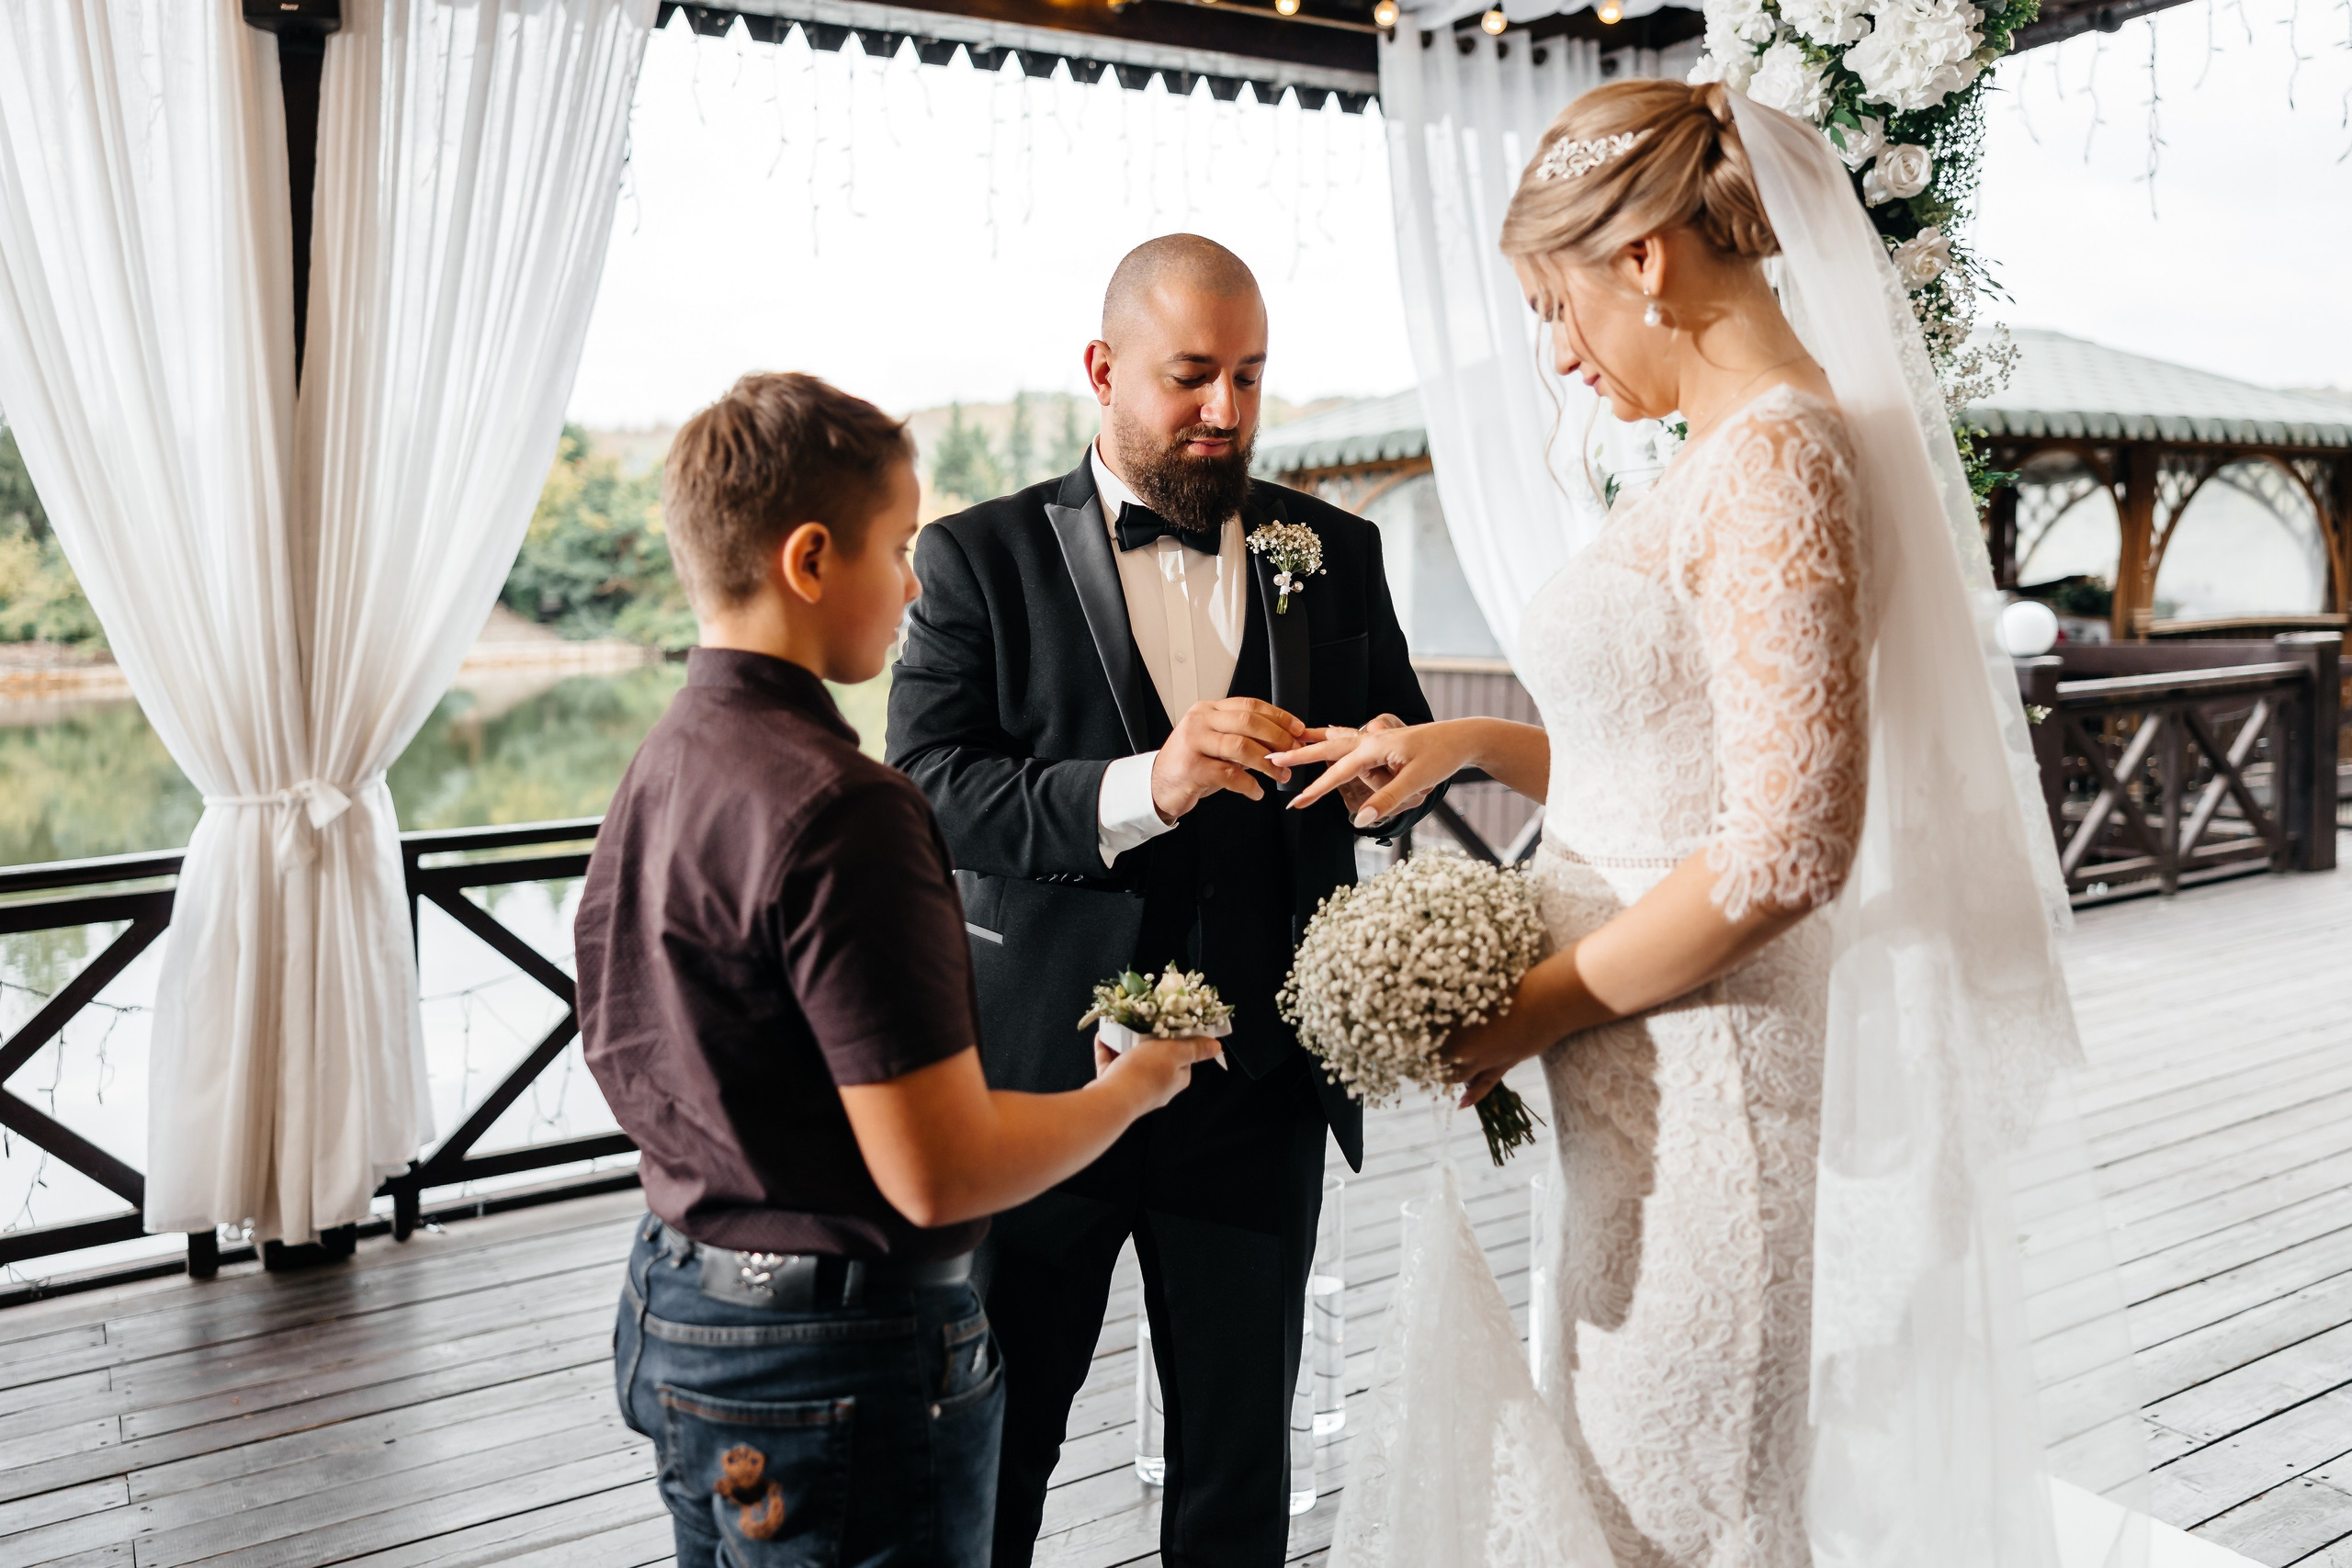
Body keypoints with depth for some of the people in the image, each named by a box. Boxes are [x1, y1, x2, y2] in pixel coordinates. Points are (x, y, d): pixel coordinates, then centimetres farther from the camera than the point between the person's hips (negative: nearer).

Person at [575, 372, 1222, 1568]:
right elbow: (939, 1171, -25)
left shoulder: (659, 765, 4)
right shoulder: (838, 807, -25)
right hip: (839, 1364, -9)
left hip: (676, 1301, 9)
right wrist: (1136, 1083, -9)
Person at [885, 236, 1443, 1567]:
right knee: (997, 1443, 14)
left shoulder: (1335, 553, 6)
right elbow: (929, 791, -13)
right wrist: (1139, 789, -28)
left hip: (1262, 1092, 3)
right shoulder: (982, 557, -3)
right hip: (1042, 1080, -2)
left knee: (1242, 1457, 16)